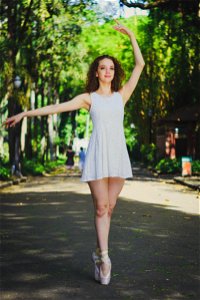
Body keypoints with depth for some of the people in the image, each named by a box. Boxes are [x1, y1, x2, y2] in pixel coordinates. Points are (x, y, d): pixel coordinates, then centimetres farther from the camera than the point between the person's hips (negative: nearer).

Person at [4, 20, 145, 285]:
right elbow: (56, 107, 3)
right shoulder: (88, 98, 9)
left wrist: (131, 36, 6)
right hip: (98, 154, -2)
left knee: (109, 207, 4)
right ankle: (104, 257, -4)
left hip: (118, 154, 2)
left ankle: (99, 254, 15)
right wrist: (24, 114, -3)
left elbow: (140, 65, 9)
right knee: (100, 207, -6)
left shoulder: (122, 95, 14)